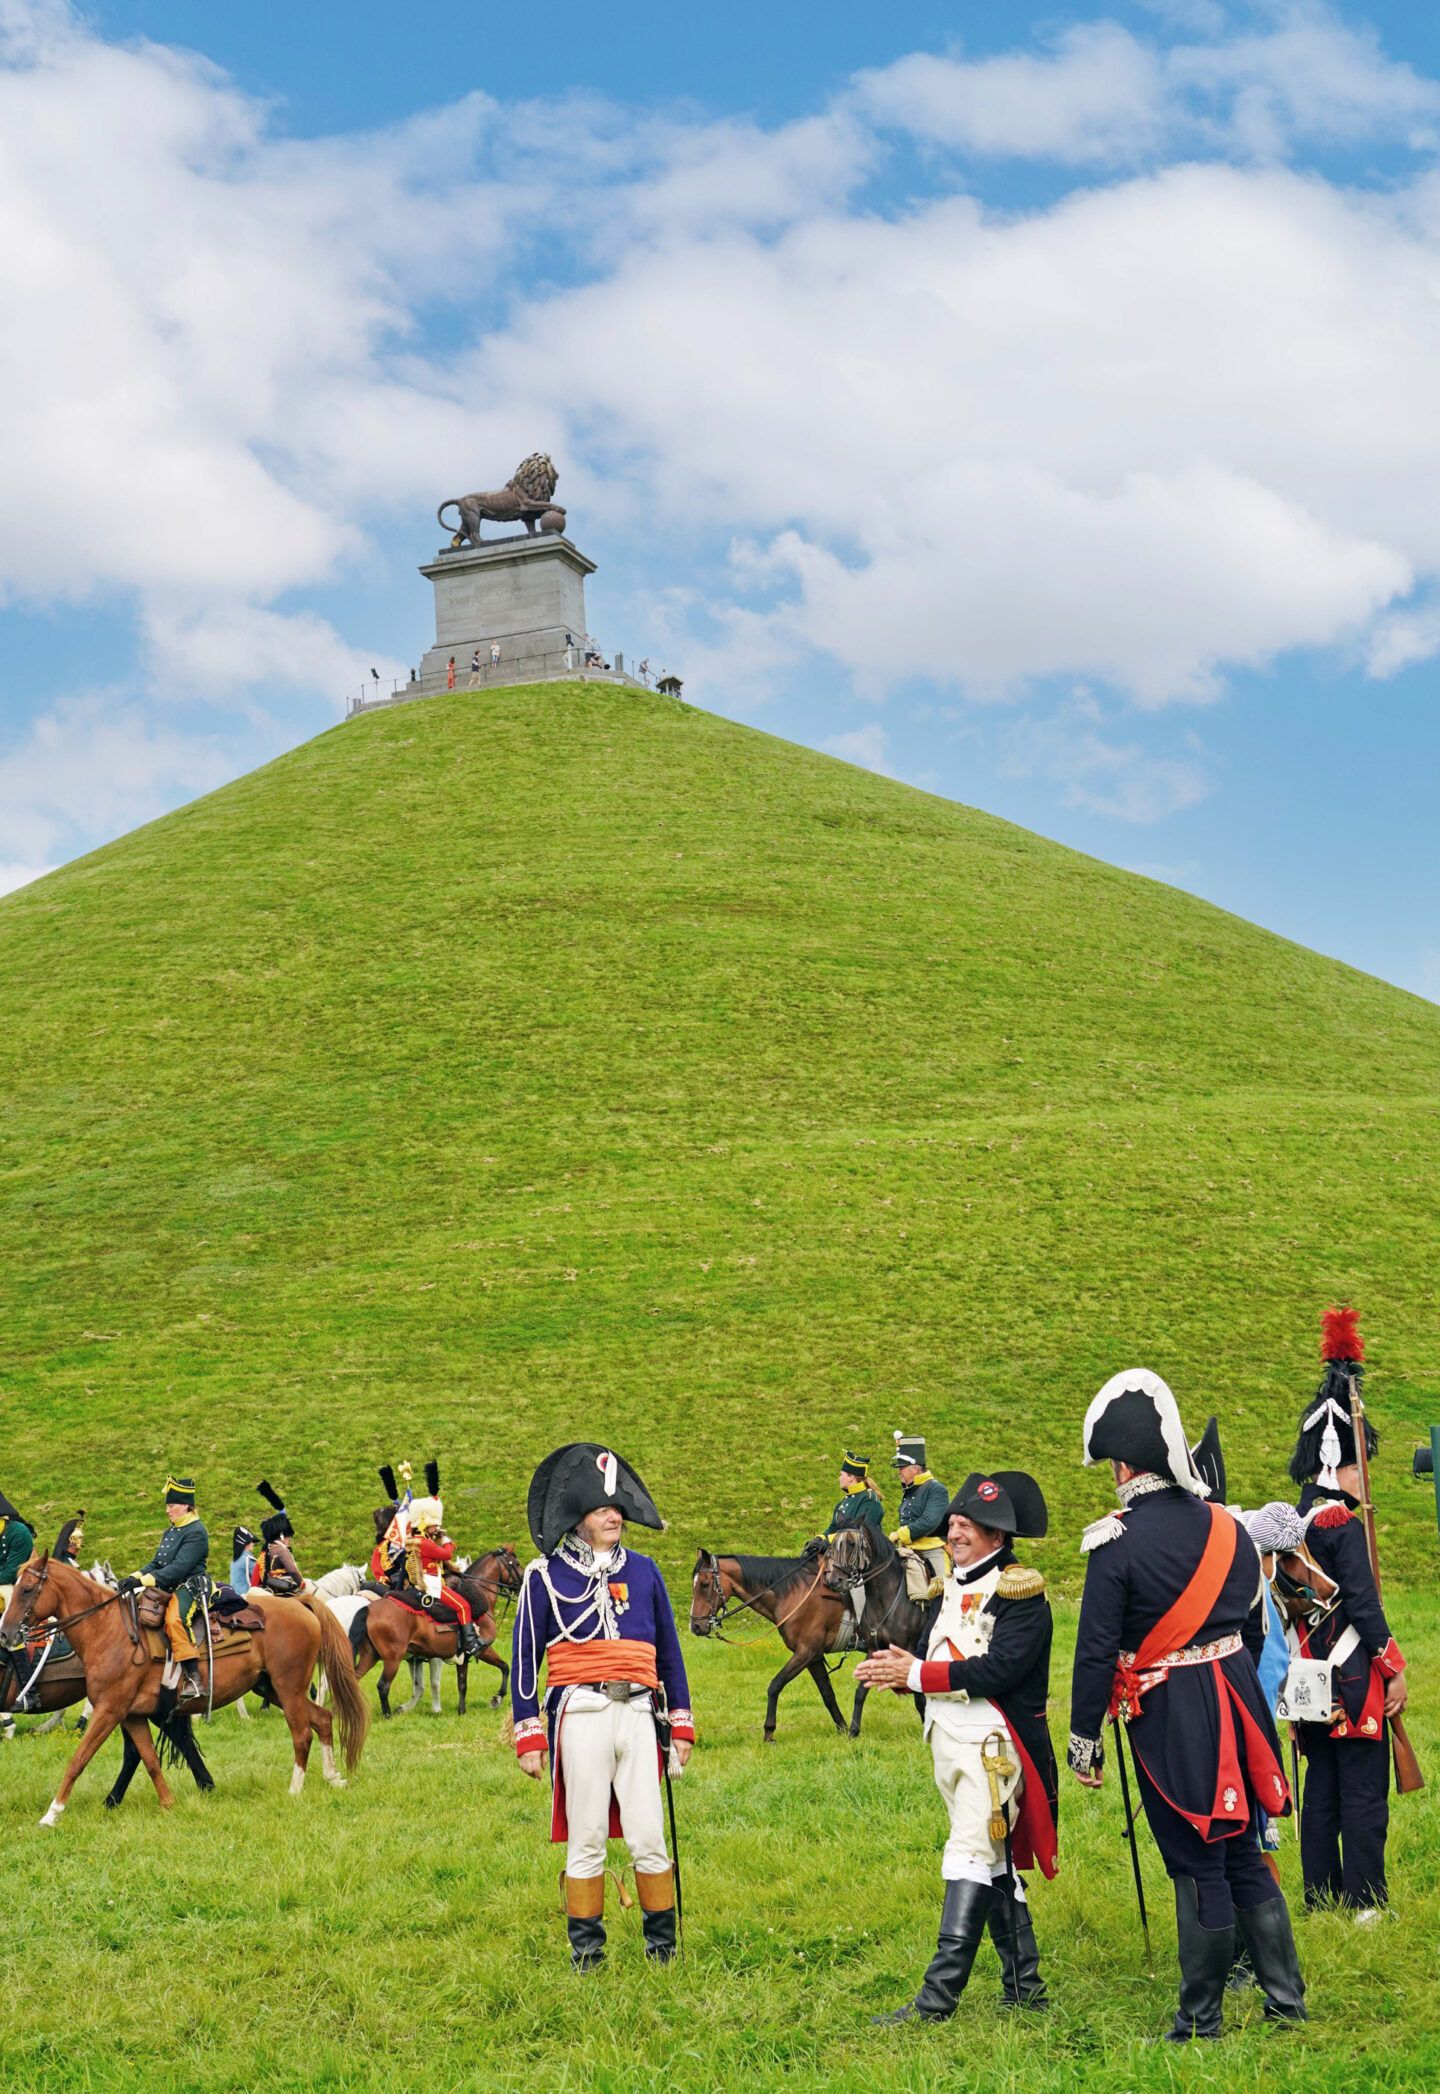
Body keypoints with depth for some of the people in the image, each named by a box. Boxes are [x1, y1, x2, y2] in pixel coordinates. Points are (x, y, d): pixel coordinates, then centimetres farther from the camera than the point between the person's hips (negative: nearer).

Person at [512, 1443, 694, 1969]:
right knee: (586, 1840, 3)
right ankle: (585, 1949, 15)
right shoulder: (545, 1576, 3)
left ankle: (662, 1944, 15)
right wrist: (528, 1733, 0)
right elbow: (525, 1657, 5)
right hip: (580, 1717, -2)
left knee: (649, 1839, 1)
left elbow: (669, 1651, 16)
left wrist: (681, 1723, 13)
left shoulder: (643, 1571, 12)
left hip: (638, 1714, 2)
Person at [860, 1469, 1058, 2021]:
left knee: (972, 1858, -13)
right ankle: (1024, 1989, 22)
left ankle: (939, 1996, -15)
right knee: (996, 1868, 13)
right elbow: (929, 1655, 12)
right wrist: (897, 1667, -11)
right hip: (949, 1742, 9)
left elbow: (999, 1669, -22)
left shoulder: (1020, 1592, -10)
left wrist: (918, 1674, -21)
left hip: (993, 1743, -9)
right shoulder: (952, 1589, 16)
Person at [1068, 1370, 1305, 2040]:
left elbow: (1097, 1651, -14)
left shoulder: (1116, 1542, -15)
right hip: (1237, 1701, 6)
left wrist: (1084, 1741, -5)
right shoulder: (1225, 1526, 4)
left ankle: (1201, 2022, 12)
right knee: (1241, 1849, 18)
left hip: (1168, 1717, -6)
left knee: (1197, 1865, 2)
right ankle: (1286, 1998, 23)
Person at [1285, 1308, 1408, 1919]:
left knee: (1321, 1791, 12)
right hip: (1356, 1684, -8)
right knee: (1364, 1794, -2)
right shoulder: (1344, 1525, -15)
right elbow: (1363, 1604, -18)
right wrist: (1396, 1669, -11)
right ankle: (1365, 1903, 0)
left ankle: (1321, 1898, 16)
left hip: (1314, 1684, 8)